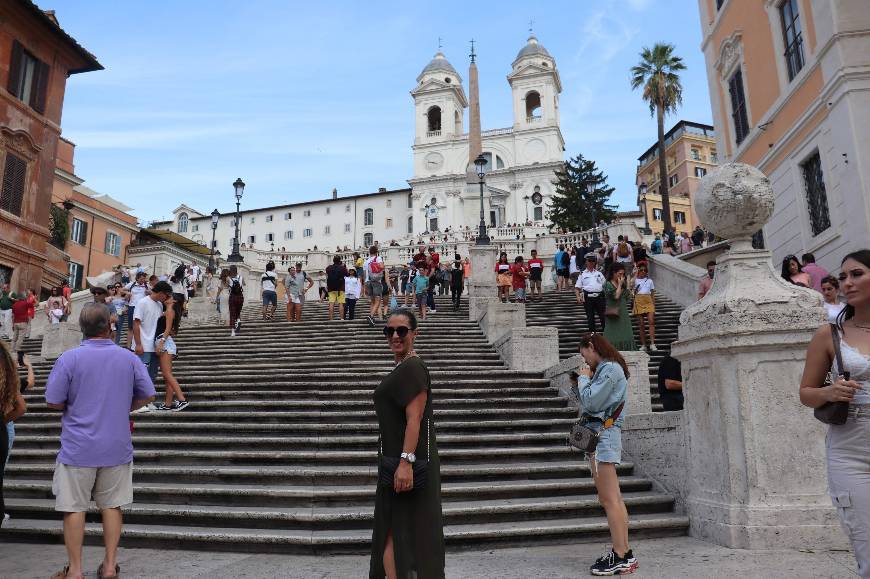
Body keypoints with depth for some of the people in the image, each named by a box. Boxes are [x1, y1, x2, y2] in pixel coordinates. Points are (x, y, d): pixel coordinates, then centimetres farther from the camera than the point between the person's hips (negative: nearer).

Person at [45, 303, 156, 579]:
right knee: (111, 505, 12)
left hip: (78, 448, -2)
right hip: (117, 447, 3)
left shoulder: (69, 358, -11)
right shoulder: (128, 358, -3)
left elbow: (54, 402, -9)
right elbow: (146, 396, 2)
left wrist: (75, 407, 11)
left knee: (74, 508, 9)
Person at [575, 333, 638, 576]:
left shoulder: (610, 368, -11)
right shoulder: (605, 369, 18)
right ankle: (624, 552, 17)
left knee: (609, 500, -8)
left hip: (603, 435, -10)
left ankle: (621, 557, -5)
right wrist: (583, 382, 7)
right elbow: (590, 403, 16)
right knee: (613, 499, 11)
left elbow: (590, 402, -16)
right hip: (598, 435, 10)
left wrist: (583, 378, -2)